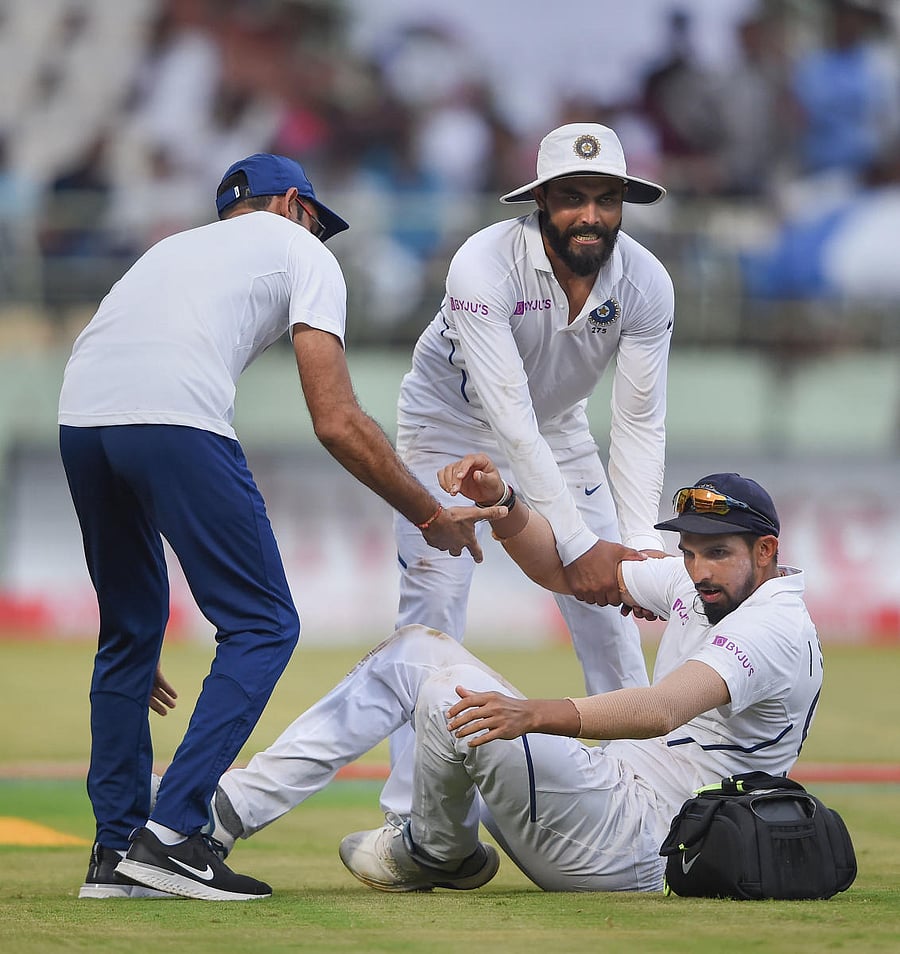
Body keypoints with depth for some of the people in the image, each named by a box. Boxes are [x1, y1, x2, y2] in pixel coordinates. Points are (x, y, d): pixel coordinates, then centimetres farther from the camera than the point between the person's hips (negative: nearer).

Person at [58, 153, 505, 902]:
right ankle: (171, 833, -7)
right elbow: (336, 421, 8)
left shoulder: (179, 245, 38)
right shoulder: (300, 250, 20)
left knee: (131, 627, 22)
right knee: (263, 625, 3)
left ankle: (117, 852, 20)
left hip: (80, 413, 7)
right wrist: (431, 516, 17)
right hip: (177, 417, -7)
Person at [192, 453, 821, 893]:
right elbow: (564, 569, 18)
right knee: (415, 653, 7)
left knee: (455, 697, -25)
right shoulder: (698, 584, 12)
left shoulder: (780, 629, -19)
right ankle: (230, 809, -1)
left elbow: (661, 710, -36)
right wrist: (499, 502, -3)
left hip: (635, 856, -10)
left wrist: (534, 714, -50)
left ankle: (438, 852, 5)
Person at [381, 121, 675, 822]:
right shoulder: (484, 267, -35)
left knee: (608, 605, -3)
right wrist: (578, 546, -44)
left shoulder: (646, 284, -21)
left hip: (557, 429, 4)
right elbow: (508, 419, -40)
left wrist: (638, 544, -32)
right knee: (433, 606, -14)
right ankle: (414, 815, -12)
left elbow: (639, 423, -19)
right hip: (452, 423, -4)